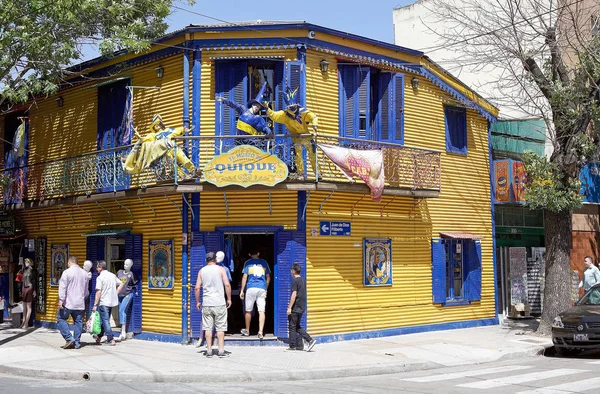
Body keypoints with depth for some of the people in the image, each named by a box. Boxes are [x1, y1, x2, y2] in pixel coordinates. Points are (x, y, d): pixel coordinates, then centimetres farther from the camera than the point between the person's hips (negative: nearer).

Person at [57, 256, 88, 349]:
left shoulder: (67, 272, -7)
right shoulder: (84, 273, 11)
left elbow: (62, 287, -13)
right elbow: (86, 290, 20)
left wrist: (61, 300, -13)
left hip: (68, 303, -5)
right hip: (80, 304, 5)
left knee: (61, 319, 5)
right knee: (78, 322, 7)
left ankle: (69, 339, -6)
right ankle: (76, 343, 7)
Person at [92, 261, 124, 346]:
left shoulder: (100, 277, -12)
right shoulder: (112, 275, 8)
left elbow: (98, 292, -17)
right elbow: (121, 284, 12)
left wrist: (95, 305, -13)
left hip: (103, 302, -7)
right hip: (112, 301, 7)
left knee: (105, 321, -2)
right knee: (104, 320, 18)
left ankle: (111, 340, -6)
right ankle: (99, 337, 27)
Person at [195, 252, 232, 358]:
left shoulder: (202, 271, 7)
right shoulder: (220, 269, 0)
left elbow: (197, 288, 4)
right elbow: (227, 285, -8)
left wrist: (198, 302, 13)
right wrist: (229, 299, 0)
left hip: (206, 303, 2)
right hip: (219, 303, -2)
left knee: (208, 328, 6)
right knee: (220, 328, 3)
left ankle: (209, 350, 6)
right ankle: (221, 350, 2)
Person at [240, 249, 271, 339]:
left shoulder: (247, 263, 5)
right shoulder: (264, 263, 12)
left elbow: (245, 277, 0)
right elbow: (268, 278, 15)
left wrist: (242, 291, 3)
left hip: (251, 288, -1)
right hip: (262, 289, 1)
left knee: (248, 311, 12)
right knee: (261, 311, -2)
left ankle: (247, 331, 24)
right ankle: (260, 332, -12)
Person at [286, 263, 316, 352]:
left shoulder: (295, 281, -13)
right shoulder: (303, 280, 13)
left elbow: (294, 294, -19)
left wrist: (289, 307, -17)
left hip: (295, 308, -8)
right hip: (301, 308, 8)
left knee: (292, 327, 1)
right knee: (298, 327, 15)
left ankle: (292, 346, 4)